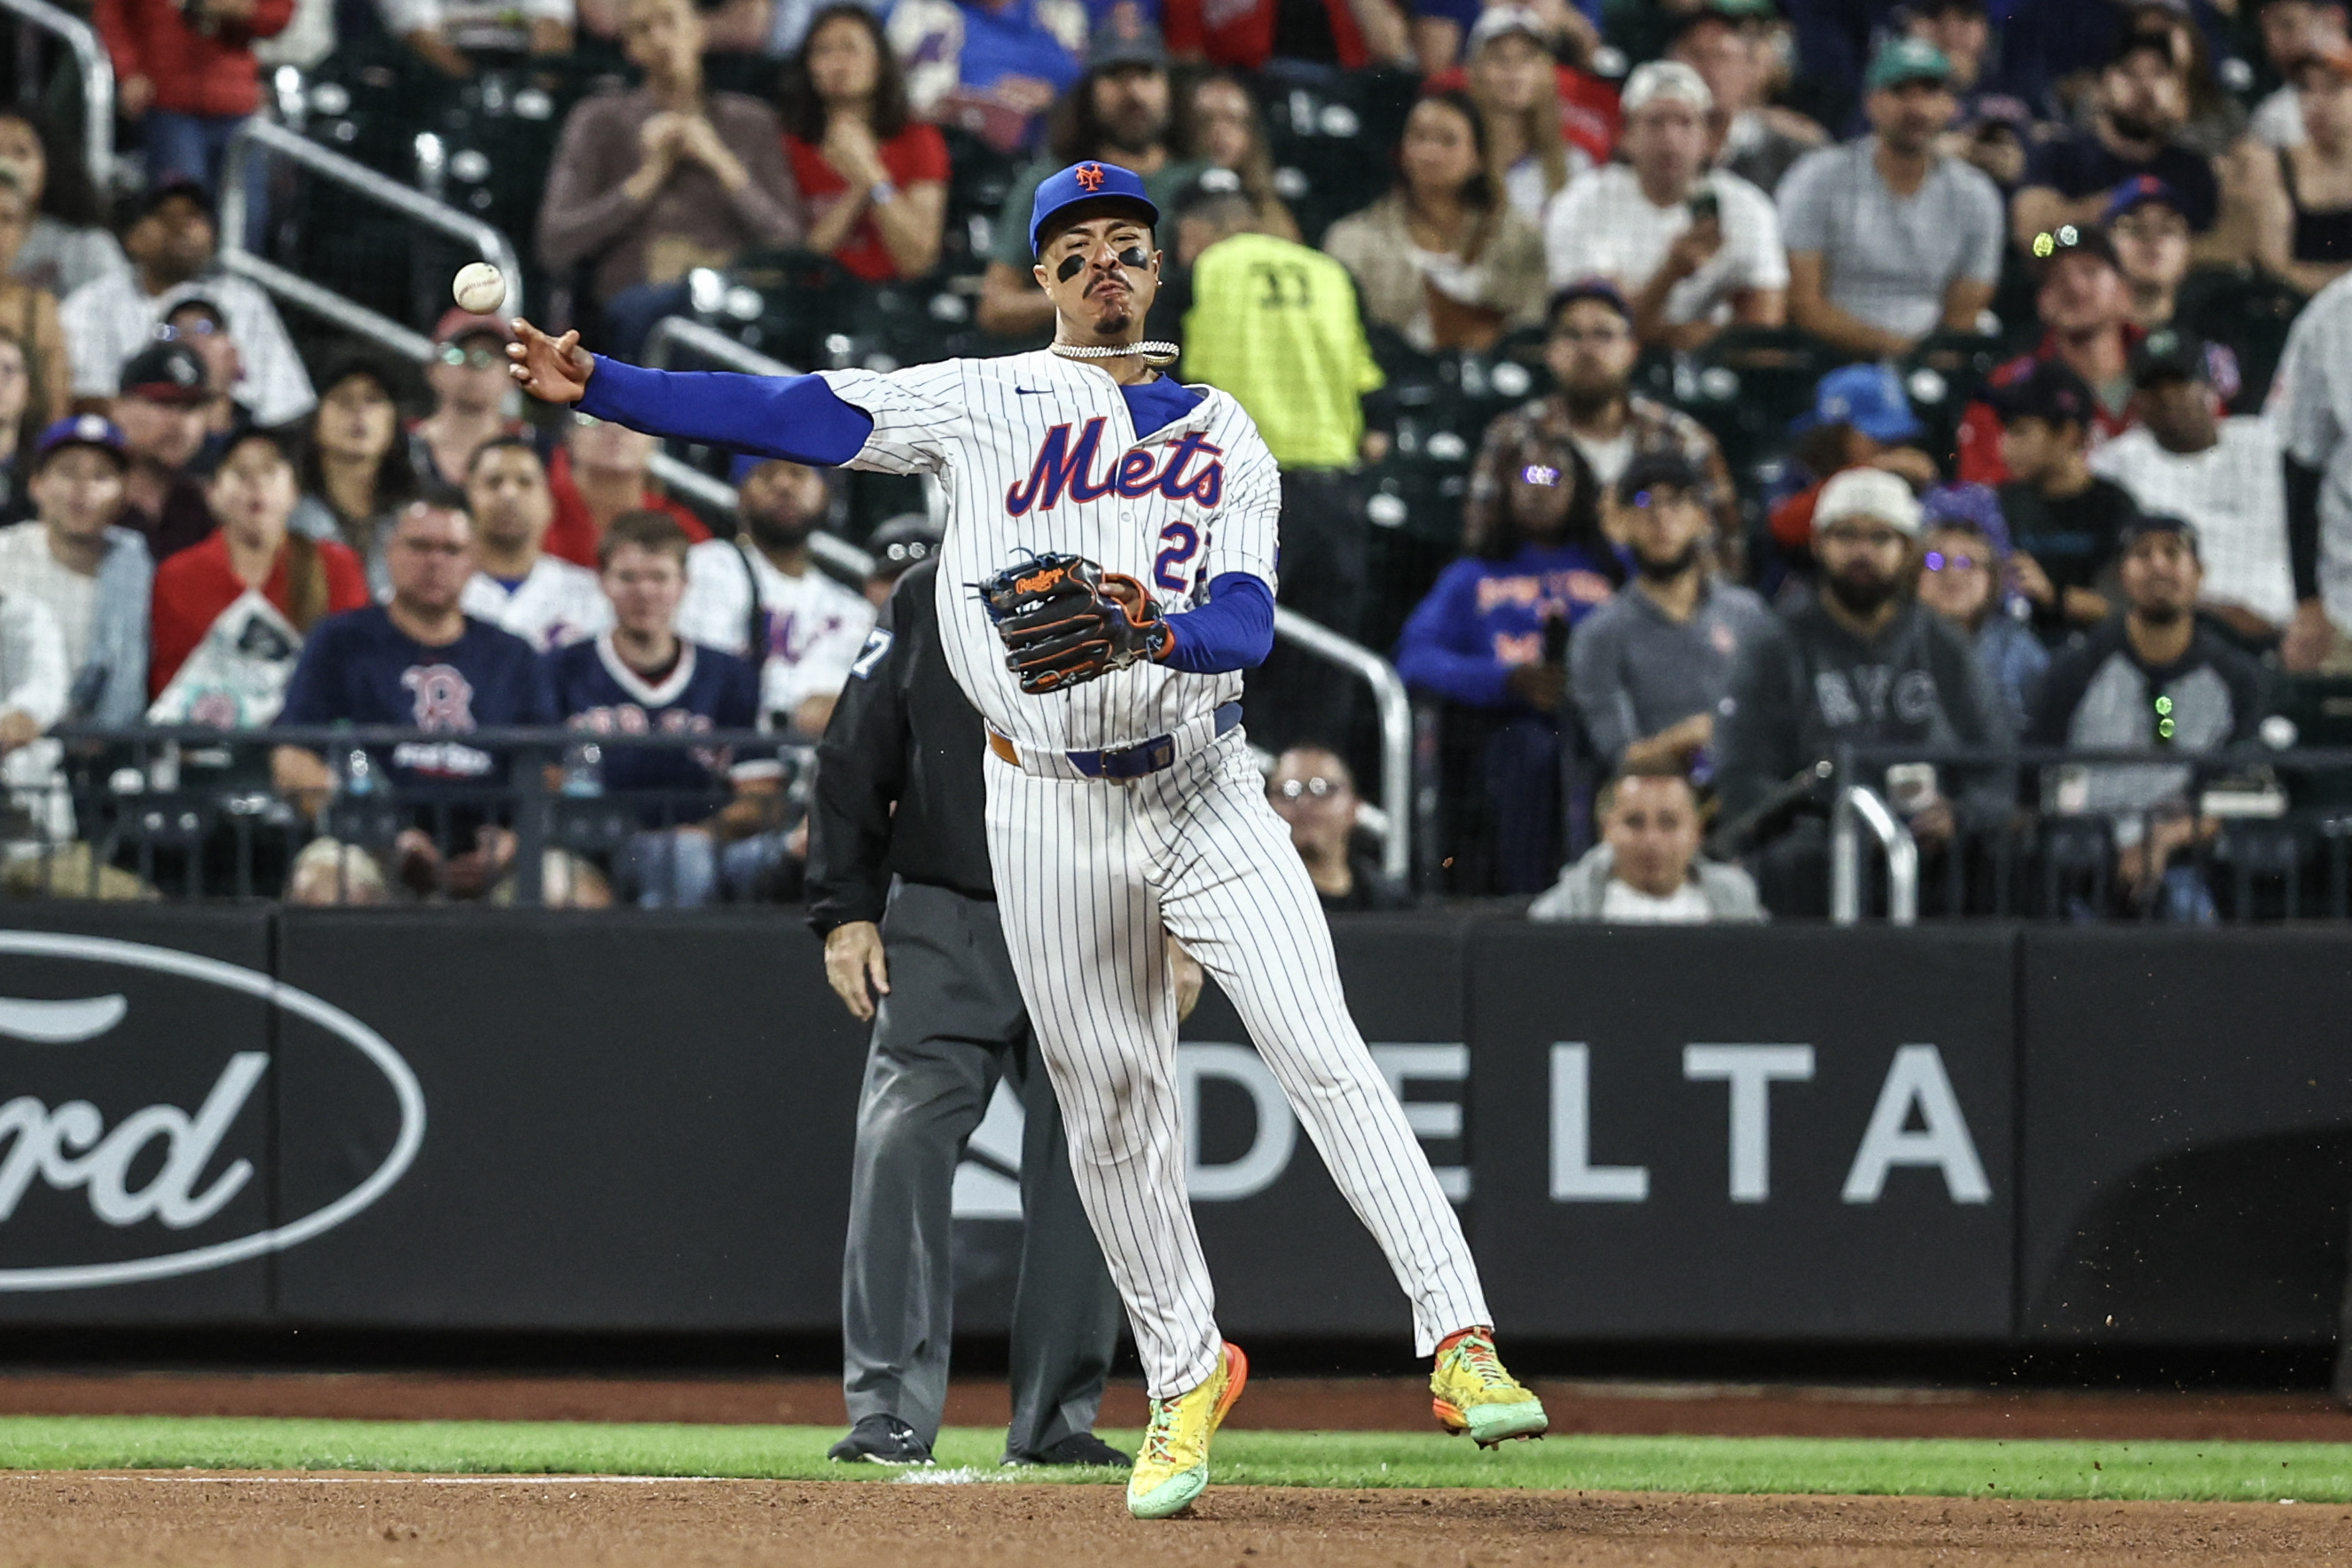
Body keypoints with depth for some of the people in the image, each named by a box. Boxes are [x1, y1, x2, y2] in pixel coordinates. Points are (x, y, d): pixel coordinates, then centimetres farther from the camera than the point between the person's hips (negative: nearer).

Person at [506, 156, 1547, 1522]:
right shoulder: (982, 400, 4)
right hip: (1051, 810, 1)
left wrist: (1156, 633, -28)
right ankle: (1187, 1375, 24)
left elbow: (1251, 622, -5)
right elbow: (796, 415, -3)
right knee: (1108, 1105, 7)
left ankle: (1459, 1339, -18)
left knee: (1323, 1053, -14)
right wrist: (600, 385, -12)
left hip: (1203, 787, -1)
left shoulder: (1225, 436, 6)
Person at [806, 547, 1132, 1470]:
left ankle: (1055, 1418, 10)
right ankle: (890, 1410, -13)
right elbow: (854, 761, 8)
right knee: (900, 1145, -14)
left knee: (1081, 1168, 0)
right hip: (941, 930, -1)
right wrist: (845, 911, 1)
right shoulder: (924, 601, 7)